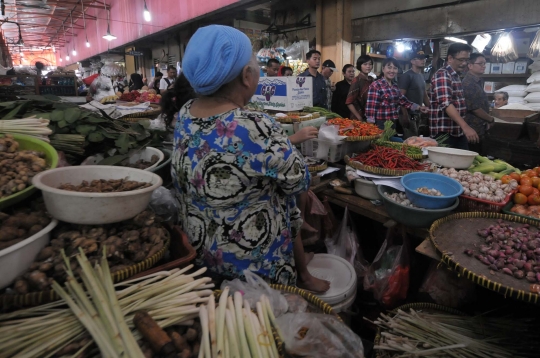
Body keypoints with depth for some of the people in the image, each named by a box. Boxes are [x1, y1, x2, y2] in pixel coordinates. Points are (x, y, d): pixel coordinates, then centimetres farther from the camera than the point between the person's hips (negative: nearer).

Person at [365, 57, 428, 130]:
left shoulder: (395, 86, 12)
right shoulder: (375, 86, -13)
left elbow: (403, 101, 21)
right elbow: (371, 108, -17)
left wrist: (419, 107, 11)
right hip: (381, 125, -8)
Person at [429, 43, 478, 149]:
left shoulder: (456, 76, 16)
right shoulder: (442, 75, -13)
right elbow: (446, 104, -26)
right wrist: (465, 127, -34)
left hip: (459, 132, 9)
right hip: (444, 132, -9)